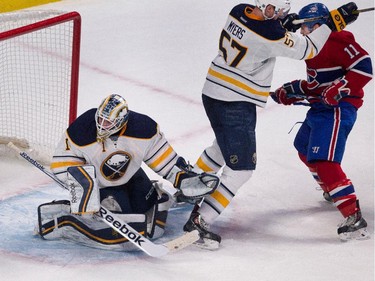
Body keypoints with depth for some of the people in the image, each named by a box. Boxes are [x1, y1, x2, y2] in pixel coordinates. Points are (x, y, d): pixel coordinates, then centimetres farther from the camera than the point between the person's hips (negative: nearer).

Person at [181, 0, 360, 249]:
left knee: (224, 147, 34)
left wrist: (279, 23, 9)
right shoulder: (269, 35, -26)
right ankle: (198, 222, -5)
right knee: (241, 168, -2)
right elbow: (306, 50, -15)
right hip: (235, 105, -9)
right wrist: (335, 21, -11)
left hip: (213, 93, 9)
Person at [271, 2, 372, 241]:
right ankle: (332, 191, 46)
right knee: (304, 148, 29)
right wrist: (290, 93, 18)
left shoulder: (337, 40, -14)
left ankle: (354, 217, -28)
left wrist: (339, 89, -28)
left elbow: (364, 67, -22)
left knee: (324, 161, -22)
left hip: (338, 109, -11)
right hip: (320, 108, 11)